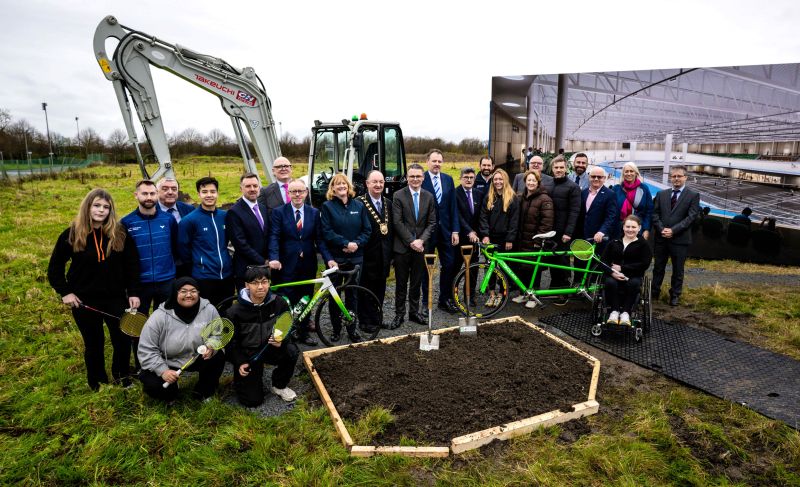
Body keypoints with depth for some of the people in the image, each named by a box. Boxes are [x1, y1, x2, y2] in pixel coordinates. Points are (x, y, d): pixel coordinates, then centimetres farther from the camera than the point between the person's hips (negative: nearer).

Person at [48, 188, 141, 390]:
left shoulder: (120, 234, -5)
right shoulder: (72, 234, -6)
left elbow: (132, 265, -1)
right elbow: (55, 267, 3)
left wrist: (133, 292, -5)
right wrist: (65, 292, -5)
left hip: (115, 298, 1)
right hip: (84, 301, 0)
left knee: (123, 341, 7)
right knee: (94, 344, 13)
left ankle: (122, 375, 33)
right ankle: (97, 382, 34)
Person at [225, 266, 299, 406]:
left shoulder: (279, 303, -14)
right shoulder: (235, 311, -17)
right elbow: (231, 341, -5)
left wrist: (281, 341, -25)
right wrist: (240, 363, -15)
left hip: (271, 348, 2)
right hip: (247, 354, -2)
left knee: (291, 351, -30)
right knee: (252, 401, -7)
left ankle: (279, 386, -2)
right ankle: (240, 378, 27)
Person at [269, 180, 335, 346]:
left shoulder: (314, 213, 6)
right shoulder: (279, 212, -1)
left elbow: (319, 238, 2)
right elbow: (274, 237, -10)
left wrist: (328, 258, -11)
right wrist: (274, 258, -26)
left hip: (308, 264, 3)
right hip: (287, 264, -3)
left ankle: (303, 332, 26)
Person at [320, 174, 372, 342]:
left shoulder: (359, 205, 7)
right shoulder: (327, 206, -1)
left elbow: (367, 229, 5)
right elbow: (327, 232, -9)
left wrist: (357, 243, -12)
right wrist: (346, 243, -17)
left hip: (355, 257, 2)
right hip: (335, 257, -2)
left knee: (353, 294, 8)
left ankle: (352, 328, 21)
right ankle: (336, 329, 19)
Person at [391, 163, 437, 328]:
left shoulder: (429, 197, 7)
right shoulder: (398, 195, -4)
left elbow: (432, 223, 4)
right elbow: (397, 222, -10)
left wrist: (421, 240, -9)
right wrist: (411, 241, -14)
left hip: (420, 246, 3)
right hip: (402, 247, -3)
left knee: (416, 283, 12)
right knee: (401, 283, 6)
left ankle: (414, 312, 25)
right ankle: (399, 314, 18)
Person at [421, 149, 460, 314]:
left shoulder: (448, 179, 7)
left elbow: (453, 206, 6)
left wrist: (455, 230, 1)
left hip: (446, 230, 4)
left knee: (449, 265, 7)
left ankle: (445, 300, 21)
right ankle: (426, 301, 21)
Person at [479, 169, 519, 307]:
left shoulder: (512, 197, -2)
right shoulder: (488, 197, 7)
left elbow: (514, 219, -6)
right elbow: (483, 217, 2)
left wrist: (510, 239, -11)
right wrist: (485, 235, -10)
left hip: (505, 238, -2)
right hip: (491, 237, 3)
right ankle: (492, 294, 13)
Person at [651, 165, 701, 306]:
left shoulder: (693, 195, 0)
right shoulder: (662, 194, 10)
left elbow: (691, 217, -8)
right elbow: (655, 214, 5)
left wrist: (673, 230, -16)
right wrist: (661, 229, -10)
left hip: (680, 239, -3)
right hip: (661, 238, 3)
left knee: (678, 269, 8)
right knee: (658, 267, 10)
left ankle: (675, 295, 20)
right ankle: (654, 292, 21)